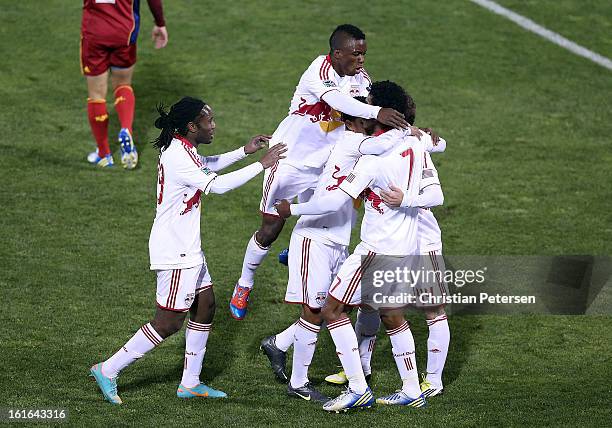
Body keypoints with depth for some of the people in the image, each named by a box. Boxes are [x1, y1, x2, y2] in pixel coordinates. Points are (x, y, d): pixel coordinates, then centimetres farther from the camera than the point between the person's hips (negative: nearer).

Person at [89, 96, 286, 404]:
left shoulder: (181, 148, 7)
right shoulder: (178, 157, -24)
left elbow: (205, 167, 28)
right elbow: (218, 185, -27)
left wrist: (244, 151, 20)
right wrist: (262, 164, -21)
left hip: (188, 249, 10)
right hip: (175, 252, -10)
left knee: (205, 306, 15)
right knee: (168, 323, -4)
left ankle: (190, 383, 22)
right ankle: (108, 370, 3)